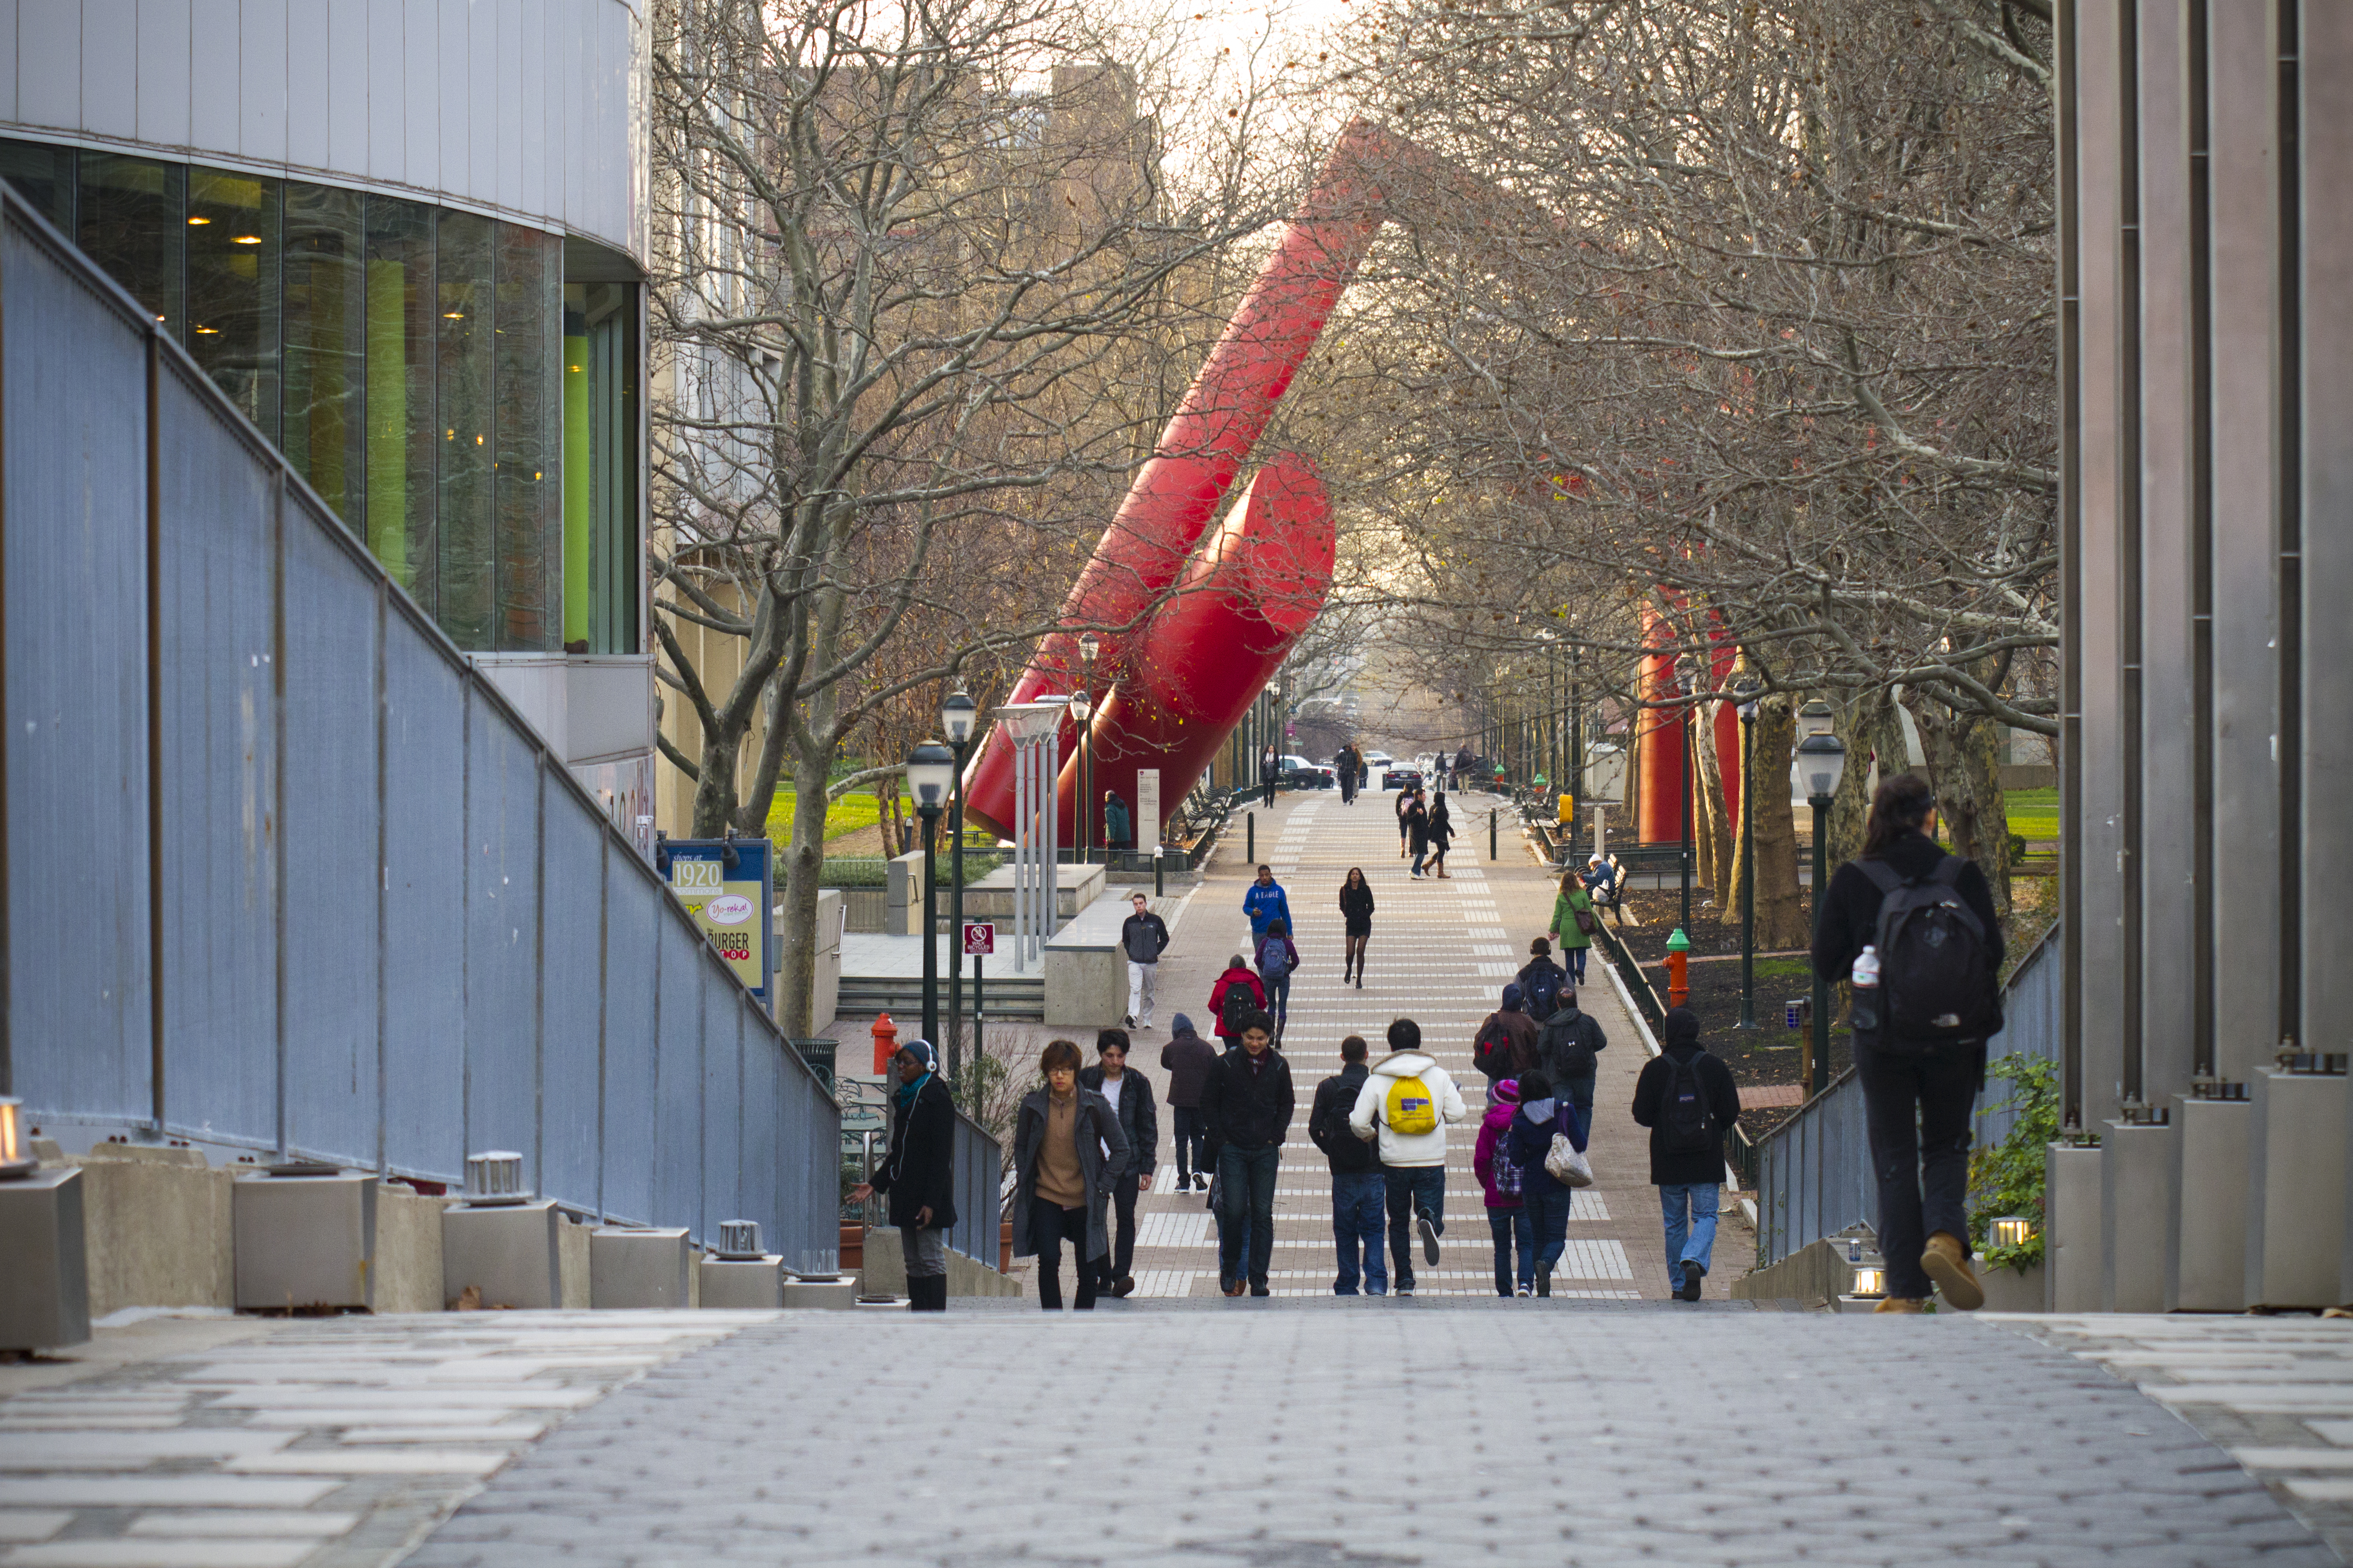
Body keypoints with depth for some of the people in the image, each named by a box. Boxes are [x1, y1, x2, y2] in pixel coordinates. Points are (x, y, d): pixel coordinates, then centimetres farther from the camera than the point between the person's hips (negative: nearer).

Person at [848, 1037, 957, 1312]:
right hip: (906, 1196, 8)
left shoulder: (939, 1101, -10)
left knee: (931, 1260, -8)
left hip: (928, 1195, -8)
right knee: (913, 1262, 8)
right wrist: (875, 1184, 12)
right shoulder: (903, 1099, 15)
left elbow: (941, 1156, -14)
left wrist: (931, 1201, -20)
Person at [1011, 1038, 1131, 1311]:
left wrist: (1102, 1186, -3)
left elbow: (1120, 1149, 2)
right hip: (1046, 1199, 0)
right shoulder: (1032, 1105, -1)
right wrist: (1023, 1181, 4)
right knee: (1048, 1261, -15)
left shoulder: (1095, 1105, -5)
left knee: (1087, 1269, 4)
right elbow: (1020, 1146, 14)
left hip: (1084, 1200, 0)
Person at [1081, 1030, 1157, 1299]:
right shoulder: (1086, 1080, 2)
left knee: (1125, 1218, -9)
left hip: (1127, 1162, -1)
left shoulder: (1137, 1083, 3)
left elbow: (1148, 1126, 7)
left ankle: (1121, 1276, -14)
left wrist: (1147, 1168, 3)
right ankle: (1103, 1279, 8)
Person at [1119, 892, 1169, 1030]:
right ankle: (1133, 1016, -33)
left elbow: (1165, 939, 10)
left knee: (1149, 993, 9)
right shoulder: (1129, 922, 3)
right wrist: (1131, 953, 4)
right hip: (1135, 962, -1)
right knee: (1135, 989, -20)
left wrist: (1156, 952, 1)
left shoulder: (1155, 920, 1)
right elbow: (1125, 940, 17)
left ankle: (1147, 1021, 19)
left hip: (1151, 962, 1)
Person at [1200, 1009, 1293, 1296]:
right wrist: (1220, 1139, -4)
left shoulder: (1278, 1066, 3)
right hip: (1233, 1150, -2)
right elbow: (1209, 1103, 4)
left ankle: (1258, 1278, 6)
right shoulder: (1226, 1064, -3)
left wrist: (1276, 1136, 2)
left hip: (1266, 1151, 2)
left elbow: (1287, 1104, 14)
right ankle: (1230, 1269, 12)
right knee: (1234, 1211, -8)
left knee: (1263, 1214, 1)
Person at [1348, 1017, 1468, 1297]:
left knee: (1399, 1223, 17)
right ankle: (1428, 1220, -33)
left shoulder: (1376, 1081, -3)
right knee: (1435, 1221, 4)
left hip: (1394, 1162, 0)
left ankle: (1404, 1280, 13)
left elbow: (1358, 1121, -6)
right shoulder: (1438, 1076, -1)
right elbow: (1456, 1114, -1)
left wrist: (1369, 1134, 17)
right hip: (1432, 1162, 0)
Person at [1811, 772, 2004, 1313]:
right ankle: (1946, 1237, -12)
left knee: (1894, 1159, 7)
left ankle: (1905, 1291, 5)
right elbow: (1993, 954, -2)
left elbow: (1826, 962, -2)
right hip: (1956, 1039, 0)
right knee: (1947, 1148, 16)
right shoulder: (1964, 876, -4)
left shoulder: (1853, 882, -5)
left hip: (1883, 1040, 0)